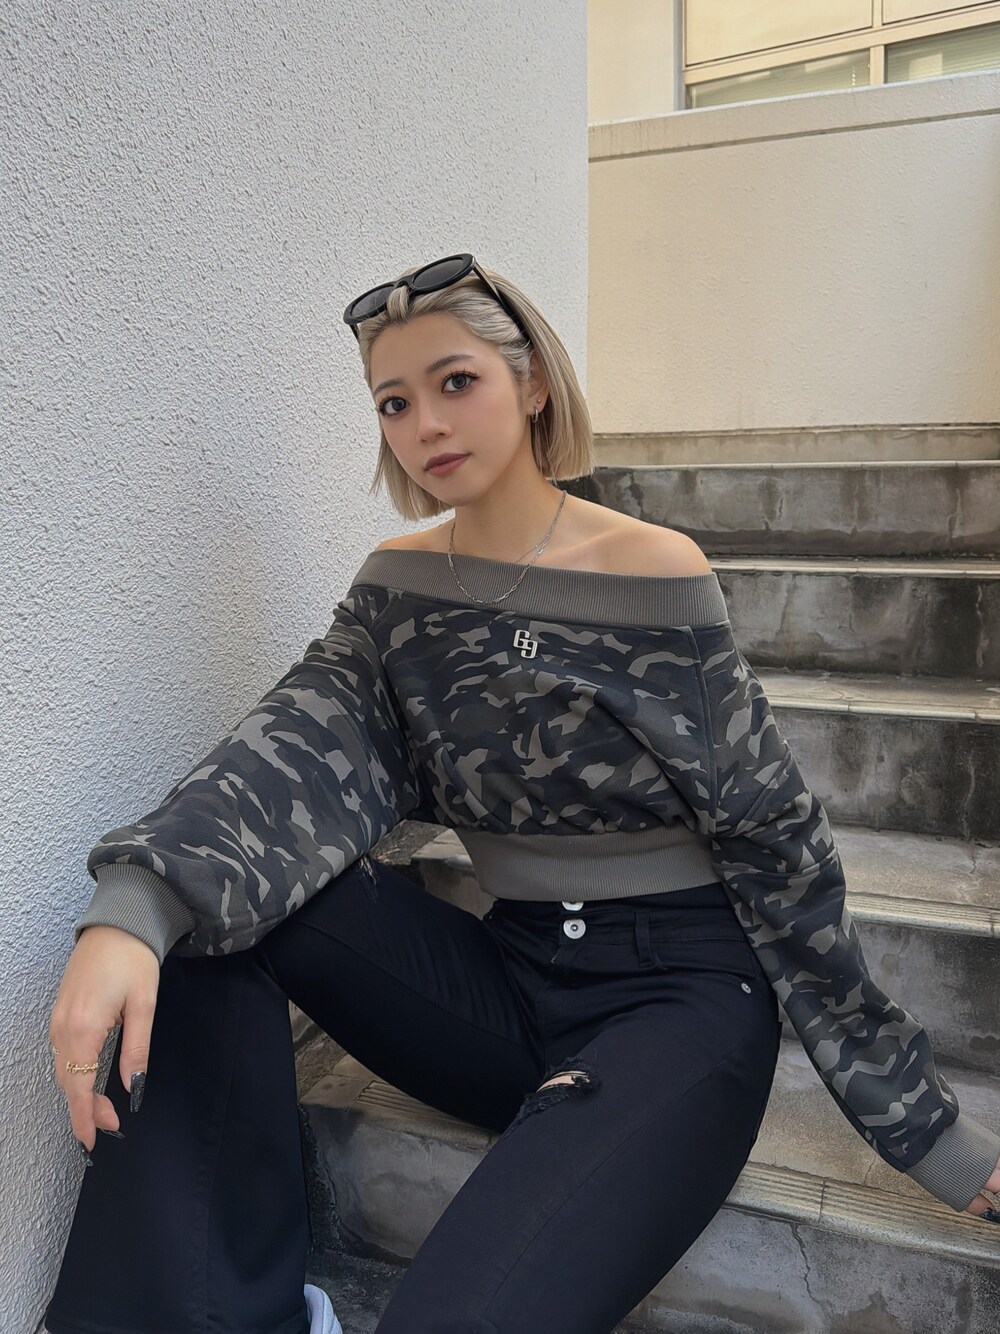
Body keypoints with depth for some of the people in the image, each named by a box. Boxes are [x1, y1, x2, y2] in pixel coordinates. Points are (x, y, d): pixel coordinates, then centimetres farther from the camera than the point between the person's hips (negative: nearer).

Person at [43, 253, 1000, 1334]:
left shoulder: (652, 571, -10)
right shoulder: (399, 585, 4)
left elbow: (774, 842, -7)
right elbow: (298, 754, -13)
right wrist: (130, 909, -33)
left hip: (679, 997, -4)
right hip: (507, 980, 5)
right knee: (203, 896, -15)